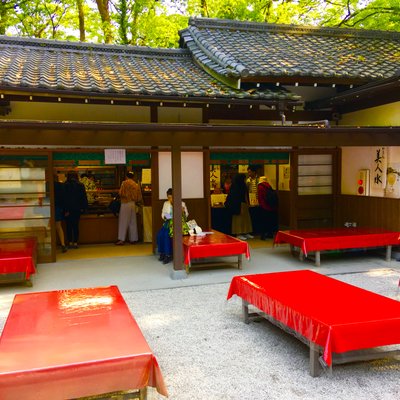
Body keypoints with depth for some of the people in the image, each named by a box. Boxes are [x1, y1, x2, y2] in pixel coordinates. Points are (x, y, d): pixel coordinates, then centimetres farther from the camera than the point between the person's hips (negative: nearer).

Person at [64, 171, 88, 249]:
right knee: (76, 226, 8)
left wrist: (66, 209, -6)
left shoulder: (65, 185, -8)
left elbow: (64, 198, -9)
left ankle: (70, 242, 7)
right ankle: (75, 242, 7)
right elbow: (84, 197, 2)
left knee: (69, 226, 7)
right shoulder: (81, 185, -1)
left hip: (68, 209, -2)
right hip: (77, 209, 2)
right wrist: (83, 208, 7)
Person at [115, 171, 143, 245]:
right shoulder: (136, 185, 10)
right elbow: (139, 197, 11)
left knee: (123, 222, -3)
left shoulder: (125, 183, -7)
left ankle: (121, 240, -5)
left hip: (126, 204, -5)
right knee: (132, 222, 10)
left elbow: (120, 193, -12)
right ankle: (133, 239, 12)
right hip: (133, 204, 5)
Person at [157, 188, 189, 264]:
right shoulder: (166, 203, 15)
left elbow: (186, 215, 6)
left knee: (167, 234, -30)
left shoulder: (181, 204, 5)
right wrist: (164, 217, -6)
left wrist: (183, 211, -16)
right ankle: (162, 253, -13)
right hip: (168, 222, 4)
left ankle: (168, 255, -23)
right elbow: (163, 214, 16)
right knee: (160, 234, -25)